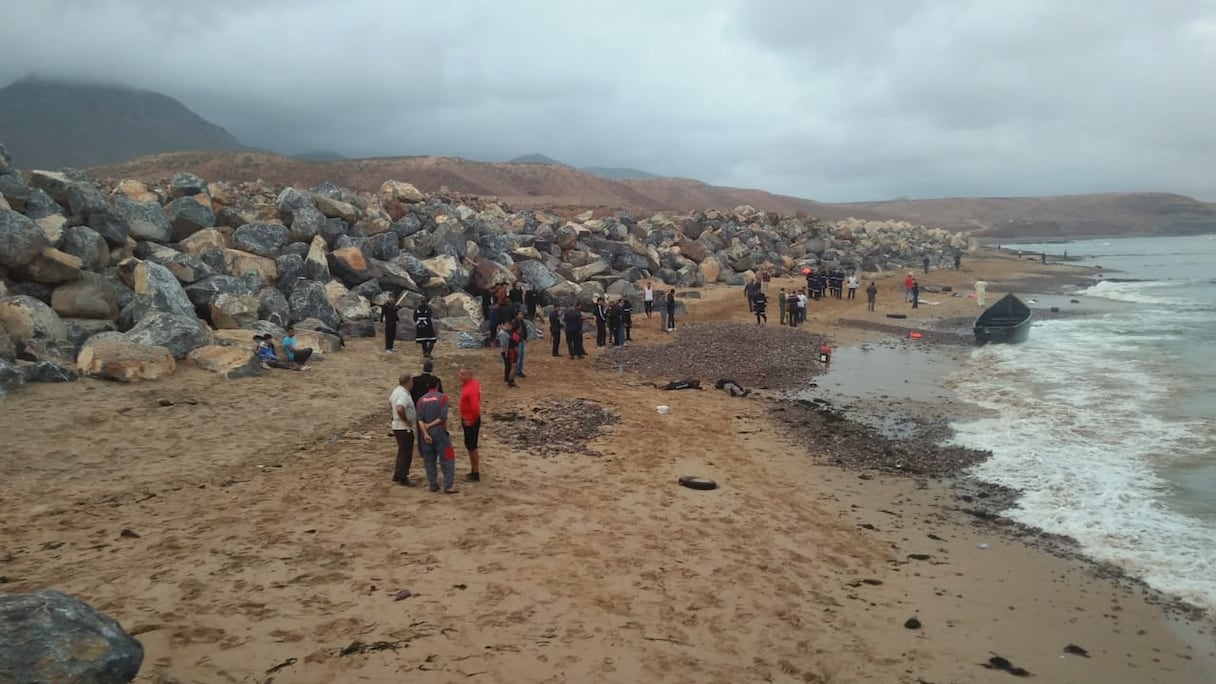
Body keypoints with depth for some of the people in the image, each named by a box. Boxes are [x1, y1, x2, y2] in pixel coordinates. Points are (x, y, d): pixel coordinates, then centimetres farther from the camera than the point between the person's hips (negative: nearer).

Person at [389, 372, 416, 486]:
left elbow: (390, 406, 23)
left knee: (402, 453, 20)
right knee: (406, 454, 0)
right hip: (404, 428, -10)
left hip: (397, 426, 10)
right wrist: (406, 420, -24)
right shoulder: (404, 394, -23)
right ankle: (402, 478, 5)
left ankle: (397, 476, 28)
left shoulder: (396, 391, 8)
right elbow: (400, 409, -40)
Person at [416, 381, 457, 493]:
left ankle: (433, 485, 15)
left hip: (426, 433, 4)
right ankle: (448, 486, -5)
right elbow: (443, 416, -15)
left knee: (429, 460, 12)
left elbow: (420, 419, -4)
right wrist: (430, 425, -7)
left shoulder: (422, 399, 5)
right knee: (447, 459, 1)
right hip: (440, 432, -4)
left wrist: (425, 433, -10)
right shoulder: (442, 397, -5)